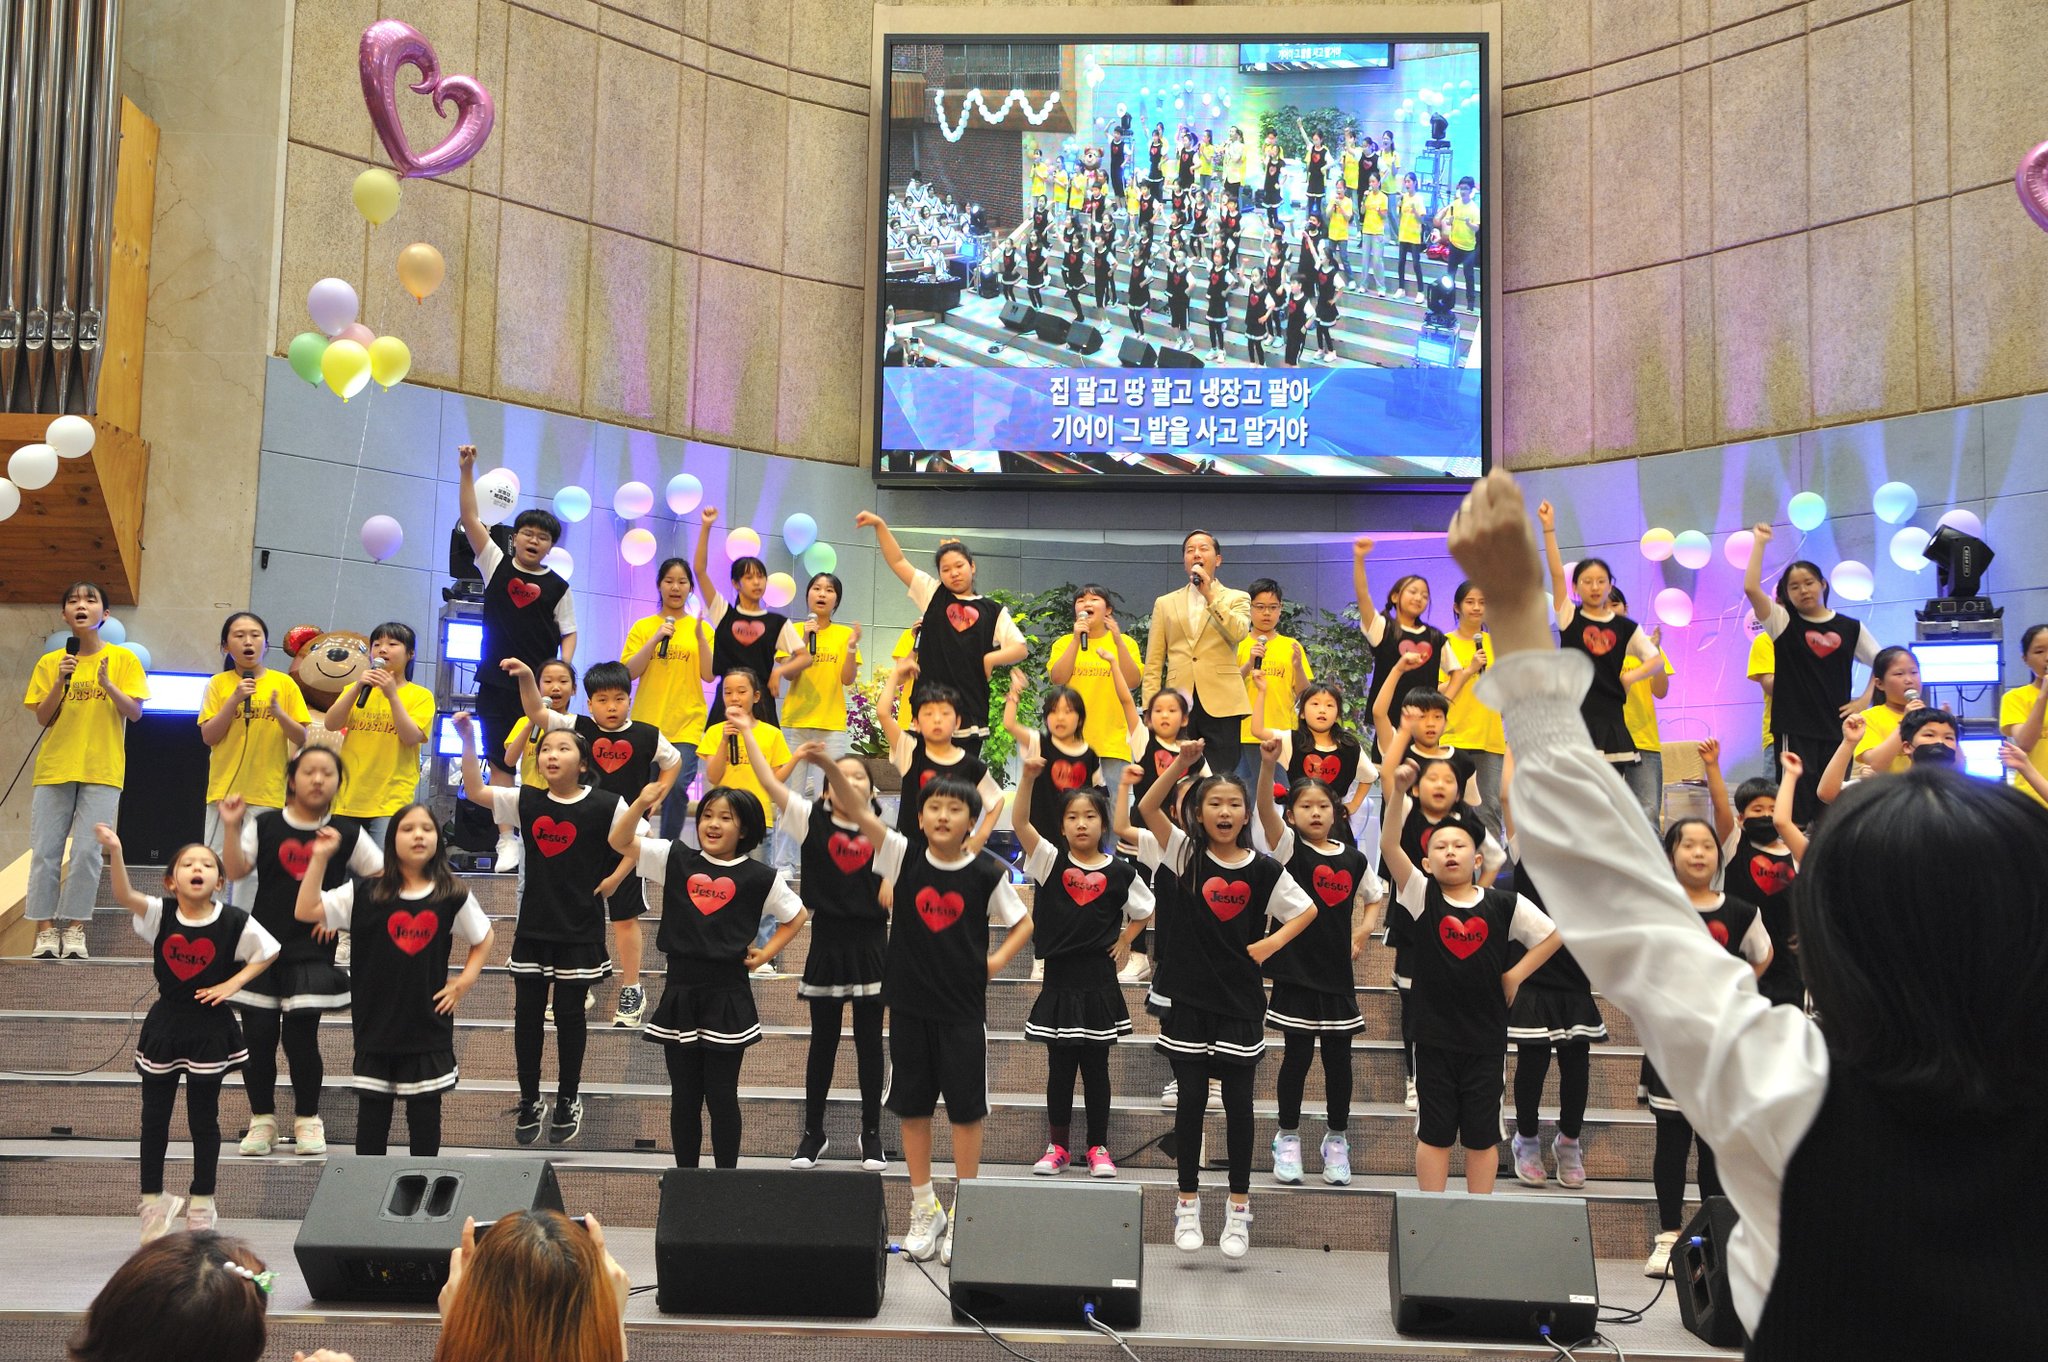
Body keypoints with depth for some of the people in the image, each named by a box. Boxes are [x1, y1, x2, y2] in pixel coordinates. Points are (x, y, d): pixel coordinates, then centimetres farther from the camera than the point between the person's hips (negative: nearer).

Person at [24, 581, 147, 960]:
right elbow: (42, 717, 2)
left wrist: (106, 684, -19)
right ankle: (45, 929, 5)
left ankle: (74, 928, 3)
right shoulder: (50, 662, 7)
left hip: (102, 771, -2)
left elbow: (135, 713, -4)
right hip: (54, 768, 2)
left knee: (87, 851, -5)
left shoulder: (122, 659, 2)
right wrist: (59, 682, -13)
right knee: (45, 851, 0)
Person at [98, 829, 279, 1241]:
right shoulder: (159, 913, -9)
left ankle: (202, 1204, 22)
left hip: (210, 1029, -1)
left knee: (203, 1119, 8)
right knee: (154, 1118, 10)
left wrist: (232, 984, -9)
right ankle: (152, 1202, 25)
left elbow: (268, 951, 3)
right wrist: (115, 851, -42)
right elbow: (124, 895, -26)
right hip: (164, 1026, 2)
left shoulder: (234, 922, -11)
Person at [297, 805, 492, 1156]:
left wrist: (464, 983, 2)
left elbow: (483, 939, 13)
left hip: (429, 1024, 0)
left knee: (425, 1113, 9)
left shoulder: (453, 896, -2)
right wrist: (320, 858, -16)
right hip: (376, 1023, 0)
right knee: (372, 1111, 8)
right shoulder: (365, 892, -5)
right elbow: (305, 911, -12)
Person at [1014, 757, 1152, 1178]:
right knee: (1060, 1069, 8)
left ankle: (1098, 1147, 17)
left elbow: (1144, 910, 16)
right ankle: (1057, 1147, 18)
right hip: (1059, 979, 0)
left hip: (1099, 982, 0)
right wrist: (1029, 776, -29)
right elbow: (1019, 822, -17)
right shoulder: (1050, 861, -2)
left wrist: (1125, 942, 3)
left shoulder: (1119, 872, -1)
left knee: (1096, 1069, 8)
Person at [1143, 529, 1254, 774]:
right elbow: (1153, 664, 13)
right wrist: (1151, 708, 2)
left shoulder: (1237, 598, 12)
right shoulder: (1165, 603, 17)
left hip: (1221, 705, -2)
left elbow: (1238, 633, -10)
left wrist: (1210, 595, -11)